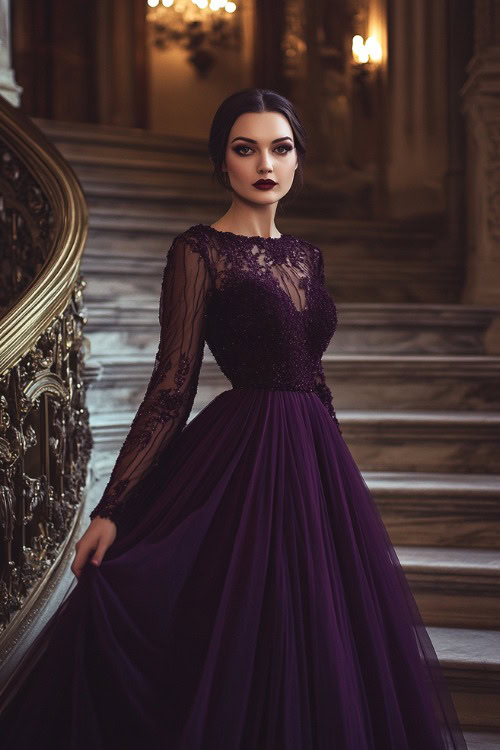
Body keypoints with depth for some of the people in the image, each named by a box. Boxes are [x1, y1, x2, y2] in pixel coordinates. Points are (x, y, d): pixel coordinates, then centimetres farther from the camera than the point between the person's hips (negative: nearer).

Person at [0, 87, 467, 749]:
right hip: (243, 462, -7)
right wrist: (112, 508, -16)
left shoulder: (305, 254, 12)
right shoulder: (199, 251, -7)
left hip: (315, 462, 7)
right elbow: (172, 388, -10)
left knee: (319, 648, 12)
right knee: (246, 648, 0)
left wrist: (334, 466, 20)